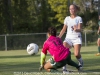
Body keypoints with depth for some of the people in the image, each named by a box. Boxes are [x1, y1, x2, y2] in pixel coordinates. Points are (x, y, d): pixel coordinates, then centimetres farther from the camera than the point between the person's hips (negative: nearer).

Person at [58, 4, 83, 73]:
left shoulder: (79, 18, 1)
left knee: (77, 54, -20)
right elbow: (64, 29, 16)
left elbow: (80, 29, -10)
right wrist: (59, 37, 3)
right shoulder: (67, 18, 11)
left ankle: (81, 62, 15)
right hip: (68, 38, 3)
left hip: (77, 38, -3)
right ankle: (64, 67, -21)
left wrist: (76, 29, -34)